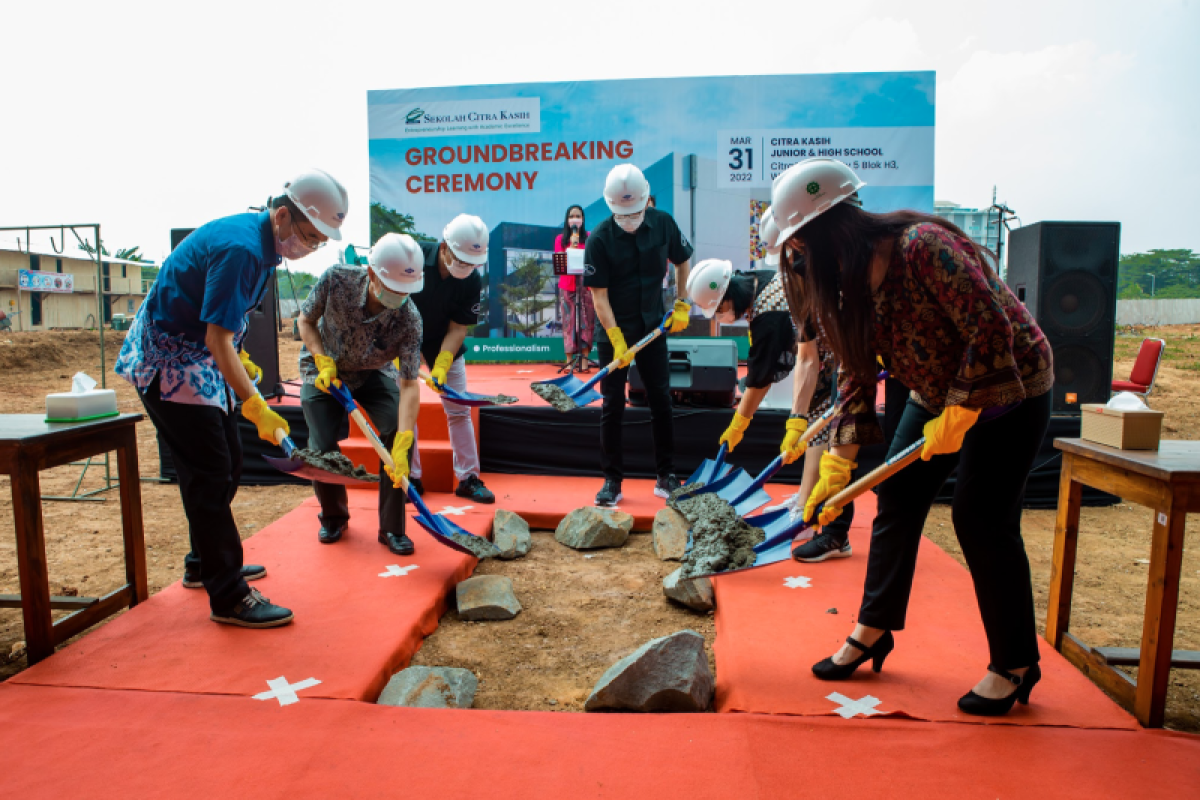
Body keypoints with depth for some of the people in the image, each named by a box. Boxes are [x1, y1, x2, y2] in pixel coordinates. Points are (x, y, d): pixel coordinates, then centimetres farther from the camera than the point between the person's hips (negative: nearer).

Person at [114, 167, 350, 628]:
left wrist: (239, 358, 18)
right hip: (168, 361, -10)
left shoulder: (262, 241, 5)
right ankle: (229, 598, -3)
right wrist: (255, 406, -33)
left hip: (199, 360, 10)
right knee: (210, 475, -10)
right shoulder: (240, 249, -26)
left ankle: (205, 564, 32)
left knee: (228, 462, 15)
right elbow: (217, 337, -30)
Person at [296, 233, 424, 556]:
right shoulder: (336, 279, -29)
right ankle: (333, 517, 22)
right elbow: (305, 321, -9)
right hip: (324, 369, 0)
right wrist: (323, 361, -25)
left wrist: (401, 447, -42)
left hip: (374, 374, 0)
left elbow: (409, 384, -33)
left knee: (399, 433, -19)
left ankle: (392, 528, -4)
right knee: (322, 447, -9)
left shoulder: (409, 320, -31)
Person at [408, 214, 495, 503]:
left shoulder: (472, 281, -19)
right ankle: (411, 478, 10)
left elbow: (458, 327, -15)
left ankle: (468, 478, 8)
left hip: (446, 348, 1)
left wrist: (441, 366, -26)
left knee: (459, 410, -1)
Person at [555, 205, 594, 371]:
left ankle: (584, 360, -3)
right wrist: (572, 246, -11)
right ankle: (569, 360, -1)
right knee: (569, 322, -1)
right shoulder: (560, 239, 9)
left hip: (586, 285, 0)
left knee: (586, 322, -3)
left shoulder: (589, 238, 7)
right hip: (567, 285, 0)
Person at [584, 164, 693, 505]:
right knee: (612, 406, 0)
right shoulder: (599, 239, -15)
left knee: (661, 400, 6)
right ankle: (612, 480, 11)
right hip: (614, 331, -3)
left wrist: (682, 305, 3)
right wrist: (617, 341, -21)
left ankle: (666, 476, 18)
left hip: (653, 327, 3)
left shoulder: (663, 223, -6)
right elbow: (599, 295, -15)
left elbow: (683, 262, 11)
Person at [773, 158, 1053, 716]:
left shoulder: (924, 247, -30)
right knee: (897, 498, 4)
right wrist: (838, 462, -5)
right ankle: (873, 631, 19)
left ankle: (1015, 666, 10)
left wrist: (957, 416, -24)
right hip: (937, 393, 8)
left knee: (981, 519, -9)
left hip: (1008, 389, -7)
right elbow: (856, 373, -2)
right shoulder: (847, 282, -5)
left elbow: (992, 329, -30)